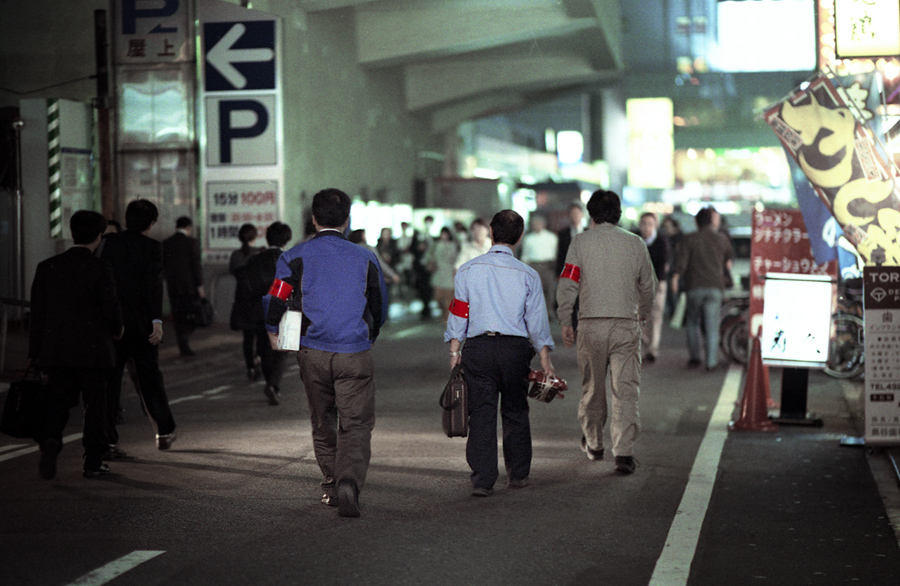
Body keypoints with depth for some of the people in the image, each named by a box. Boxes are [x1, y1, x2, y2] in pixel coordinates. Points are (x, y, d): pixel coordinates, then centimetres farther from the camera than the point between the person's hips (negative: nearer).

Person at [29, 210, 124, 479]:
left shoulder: (47, 267, 3)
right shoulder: (100, 268, -9)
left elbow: (37, 313, 4)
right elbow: (111, 307, -11)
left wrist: (34, 353, 9)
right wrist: (117, 330, 11)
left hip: (55, 349, 3)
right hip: (93, 349, -3)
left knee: (57, 402, 8)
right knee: (95, 404, 8)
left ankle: (50, 439, -19)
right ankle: (93, 462, 11)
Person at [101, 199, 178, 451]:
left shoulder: (110, 243, 2)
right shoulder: (152, 247, -5)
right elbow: (154, 285, -14)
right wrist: (157, 320, -18)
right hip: (140, 323, -1)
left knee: (109, 380, 4)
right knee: (149, 376, 12)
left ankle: (107, 439, 0)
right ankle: (164, 432, 21)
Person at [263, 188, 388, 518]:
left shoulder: (296, 257, 0)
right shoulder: (365, 258, 3)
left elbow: (274, 300, -5)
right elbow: (380, 309, 13)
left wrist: (273, 331, 16)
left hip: (312, 352, 1)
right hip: (355, 354, -1)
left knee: (322, 421, 19)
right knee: (356, 425, 0)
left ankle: (330, 485, 27)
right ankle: (349, 482, -22)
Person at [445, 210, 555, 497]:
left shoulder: (467, 270, 1)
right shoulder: (528, 275, 0)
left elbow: (458, 314, 3)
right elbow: (537, 320, 2)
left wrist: (455, 350, 10)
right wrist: (545, 358, 8)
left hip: (478, 347, 0)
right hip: (515, 347, 0)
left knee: (481, 413, 1)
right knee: (515, 412, 14)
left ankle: (482, 480, -5)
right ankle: (518, 474, 23)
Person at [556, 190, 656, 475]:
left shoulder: (580, 242, -1)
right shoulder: (635, 243, 4)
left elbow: (567, 284, -5)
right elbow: (648, 285, 14)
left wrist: (564, 322, 4)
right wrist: (642, 311, 32)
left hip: (591, 325, 0)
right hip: (626, 323, 0)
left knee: (592, 387, 15)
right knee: (626, 390, -2)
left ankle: (593, 444, 30)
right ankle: (624, 452, -12)